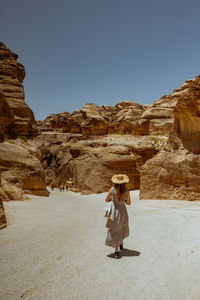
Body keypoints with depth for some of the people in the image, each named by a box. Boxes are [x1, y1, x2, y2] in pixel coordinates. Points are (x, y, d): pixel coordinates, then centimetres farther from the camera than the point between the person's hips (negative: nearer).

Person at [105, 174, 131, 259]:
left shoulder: (112, 189, -17)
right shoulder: (126, 191, -13)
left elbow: (106, 200, -9)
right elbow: (128, 203, -5)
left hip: (115, 211, -2)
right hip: (123, 211, 2)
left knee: (114, 231, 8)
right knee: (122, 227, 29)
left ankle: (117, 251, 4)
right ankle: (121, 244, 44)